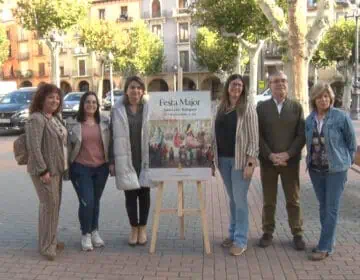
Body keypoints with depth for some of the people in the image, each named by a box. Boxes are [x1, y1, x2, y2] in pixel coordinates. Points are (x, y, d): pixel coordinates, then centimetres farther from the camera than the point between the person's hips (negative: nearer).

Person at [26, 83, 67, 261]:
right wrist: (43, 171, -22)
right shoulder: (36, 119, -16)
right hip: (44, 170, -9)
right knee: (49, 205, -5)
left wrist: (64, 166, 15)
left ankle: (52, 240, 27)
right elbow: (34, 147, -21)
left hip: (56, 169, 9)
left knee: (55, 204, 13)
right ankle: (46, 246, 7)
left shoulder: (55, 117, 12)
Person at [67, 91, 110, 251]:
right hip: (81, 168, -3)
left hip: (101, 167, 3)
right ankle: (85, 234, 14)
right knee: (86, 202, -7)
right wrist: (67, 165, -1)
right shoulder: (72, 123, -2)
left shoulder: (105, 122, 5)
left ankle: (95, 232, 29)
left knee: (96, 202, 12)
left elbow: (110, 143, 9)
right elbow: (68, 145, 2)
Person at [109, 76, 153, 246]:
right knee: (130, 194, 6)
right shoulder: (117, 110, 2)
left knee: (144, 193, 8)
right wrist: (112, 161, -1)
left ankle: (142, 228, 23)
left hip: (145, 159, 0)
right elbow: (113, 136, 2)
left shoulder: (149, 109, 2)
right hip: (126, 160, 0)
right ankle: (134, 228, 22)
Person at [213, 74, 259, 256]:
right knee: (232, 199, 14)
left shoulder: (247, 109, -5)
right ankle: (233, 234, 25)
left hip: (240, 160, -5)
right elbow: (216, 134, 12)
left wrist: (251, 162, -15)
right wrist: (214, 158, 7)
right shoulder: (221, 108, 10)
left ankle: (241, 240, 8)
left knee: (240, 200, -1)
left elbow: (254, 137, -9)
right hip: (223, 159, 5)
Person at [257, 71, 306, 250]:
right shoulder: (261, 107, 3)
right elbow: (258, 135, -3)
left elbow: (302, 134, -2)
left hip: (290, 161, 0)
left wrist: (287, 154, -14)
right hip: (267, 161, 0)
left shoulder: (296, 107, 4)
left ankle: (297, 234, 21)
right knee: (268, 200, 9)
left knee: (293, 200, 8)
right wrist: (270, 155, -14)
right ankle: (268, 232, 21)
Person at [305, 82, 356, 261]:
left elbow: (351, 141, -2)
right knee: (323, 206, 14)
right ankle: (328, 241, 27)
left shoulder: (341, 117, -11)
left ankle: (325, 247, 5)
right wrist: (311, 160, 7)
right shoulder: (309, 120, 2)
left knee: (331, 208, -1)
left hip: (335, 169, -5)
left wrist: (346, 161, 5)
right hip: (315, 169, 5)